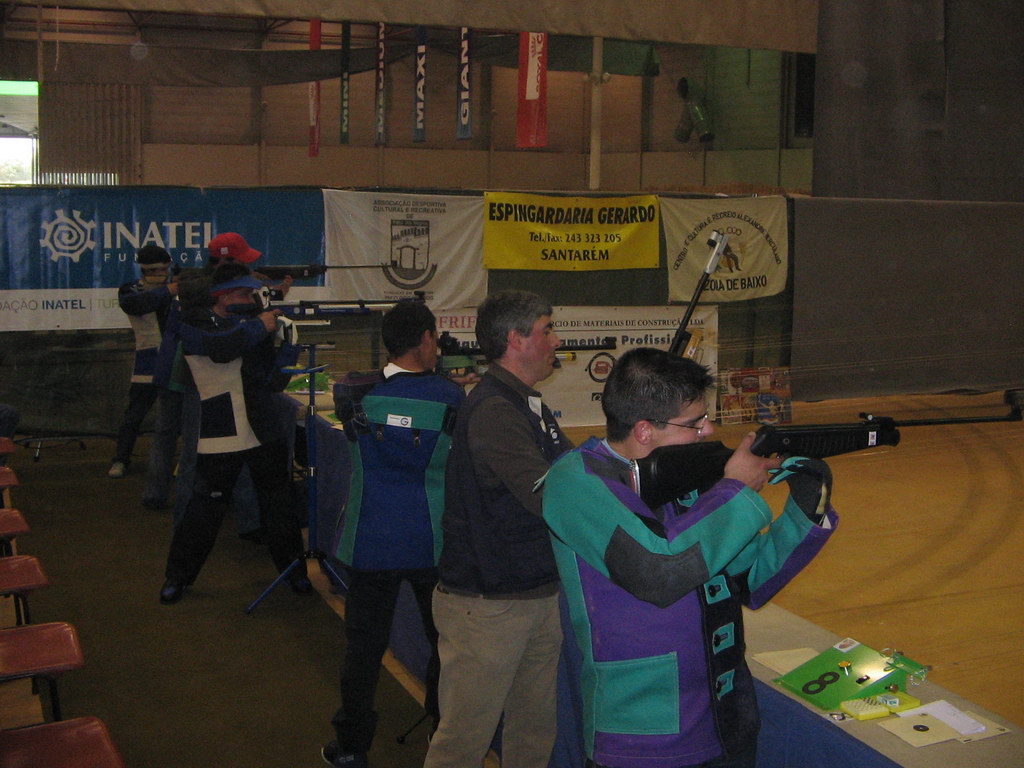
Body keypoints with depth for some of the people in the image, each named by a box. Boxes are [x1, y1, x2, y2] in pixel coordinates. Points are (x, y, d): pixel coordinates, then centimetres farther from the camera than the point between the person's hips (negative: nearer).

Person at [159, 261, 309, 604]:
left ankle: (293, 567, 26)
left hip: (266, 432, 4)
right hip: (221, 435, -4)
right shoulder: (194, 324, -1)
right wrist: (258, 327, -17)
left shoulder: (252, 323, 11)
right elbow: (217, 347, -25)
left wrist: (289, 346, -11)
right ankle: (178, 575, 16)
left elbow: (273, 382, 3)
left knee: (279, 504, 11)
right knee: (205, 509, 0)